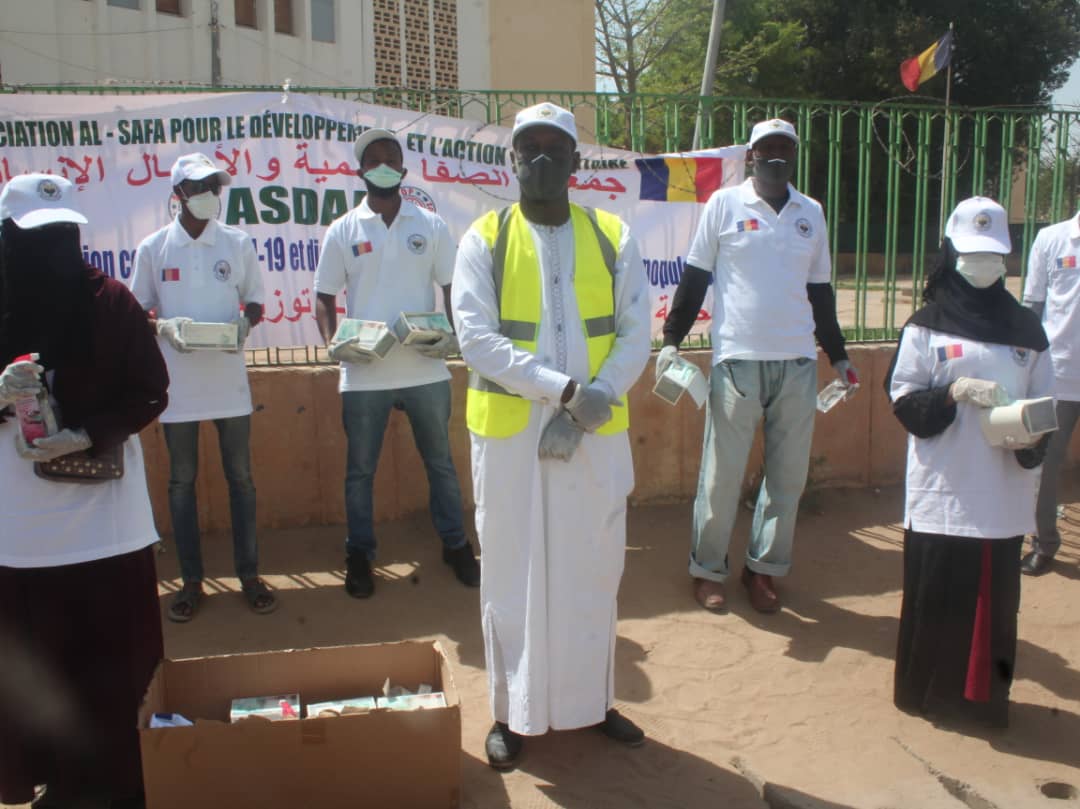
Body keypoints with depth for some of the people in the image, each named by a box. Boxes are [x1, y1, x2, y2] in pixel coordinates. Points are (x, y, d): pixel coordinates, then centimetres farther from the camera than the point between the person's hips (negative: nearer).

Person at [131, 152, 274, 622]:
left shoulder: (238, 243, 2)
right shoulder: (153, 248, 0)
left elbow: (255, 302, 9)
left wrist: (245, 321, -13)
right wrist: (163, 326, -16)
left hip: (228, 378, 1)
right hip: (176, 383, 0)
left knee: (240, 477, 6)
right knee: (182, 482, 7)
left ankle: (248, 573, 18)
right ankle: (191, 580, 19)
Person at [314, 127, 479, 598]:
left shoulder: (431, 226, 5)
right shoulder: (342, 231, 3)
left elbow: (452, 288, 7)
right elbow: (324, 297, 5)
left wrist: (454, 334, -11)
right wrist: (332, 341, -14)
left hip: (426, 369, 1)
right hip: (363, 373, 0)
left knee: (440, 462, 12)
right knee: (360, 468, 10)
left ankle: (455, 545, 28)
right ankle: (359, 555, 25)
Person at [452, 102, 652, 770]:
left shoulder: (614, 237, 4)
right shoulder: (484, 240, -1)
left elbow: (636, 335, -1)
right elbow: (478, 339, -12)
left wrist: (590, 406, -15)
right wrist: (565, 389, -20)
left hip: (597, 435, 2)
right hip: (512, 433, -2)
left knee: (593, 571, 12)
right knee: (513, 576, 7)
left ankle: (593, 700, 30)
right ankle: (514, 713, 22)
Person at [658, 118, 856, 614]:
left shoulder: (812, 213, 12)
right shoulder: (725, 204, 1)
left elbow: (820, 290, 17)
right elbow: (695, 277, 2)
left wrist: (838, 355, 18)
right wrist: (671, 340, -4)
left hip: (798, 363, 4)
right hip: (737, 360, -4)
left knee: (788, 474, 8)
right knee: (722, 473, 2)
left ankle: (763, 567, 23)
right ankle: (707, 570, 17)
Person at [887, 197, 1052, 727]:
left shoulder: (1025, 328, 10)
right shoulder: (927, 326, 1)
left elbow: (1045, 402, 12)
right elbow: (904, 403, -2)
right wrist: (953, 392, -18)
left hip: (1003, 492, 3)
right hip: (942, 489, -2)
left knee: (995, 596, 8)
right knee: (937, 595, 5)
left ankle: (985, 695, 24)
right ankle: (927, 691, 22)